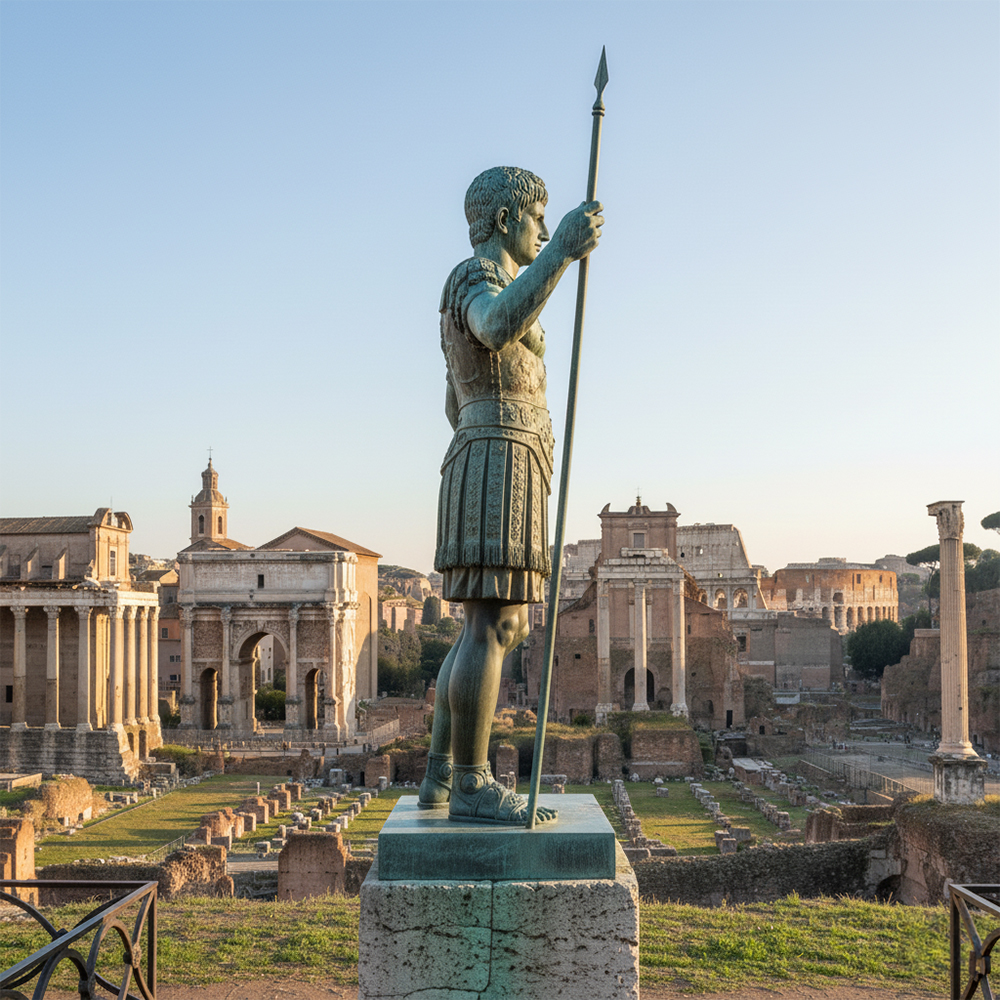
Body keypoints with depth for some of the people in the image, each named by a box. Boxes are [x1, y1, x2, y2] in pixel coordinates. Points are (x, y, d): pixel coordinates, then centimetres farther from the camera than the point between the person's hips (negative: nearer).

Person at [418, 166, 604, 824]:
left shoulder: (482, 301, 27)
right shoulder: (475, 280, -4)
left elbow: (457, 410, 31)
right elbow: (501, 327, -31)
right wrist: (561, 252, -37)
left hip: (495, 478, 10)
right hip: (501, 469, -10)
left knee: (493, 629, 8)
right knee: (492, 629, -12)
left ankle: (441, 778, 10)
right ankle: (473, 787, -9)